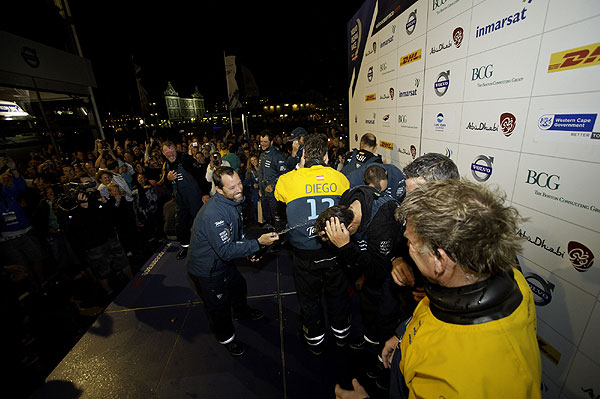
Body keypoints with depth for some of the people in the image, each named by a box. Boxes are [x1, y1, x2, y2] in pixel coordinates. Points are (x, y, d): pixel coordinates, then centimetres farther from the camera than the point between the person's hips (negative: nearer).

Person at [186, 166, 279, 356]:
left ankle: (242, 311, 59)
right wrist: (258, 243, -38)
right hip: (206, 270, -8)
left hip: (224, 262, 8)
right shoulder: (213, 213, -37)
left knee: (239, 285, 28)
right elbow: (226, 251, -35)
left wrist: (249, 250, 0)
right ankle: (226, 338, 42)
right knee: (219, 307, 13)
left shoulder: (234, 201, -7)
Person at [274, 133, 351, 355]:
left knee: (309, 299, 23)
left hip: (306, 256, -2)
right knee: (337, 294, 26)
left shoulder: (289, 180, -13)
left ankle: (315, 340, 46)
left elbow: (279, 197, 10)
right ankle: (341, 333, 51)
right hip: (335, 251, 2)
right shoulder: (339, 177, -7)